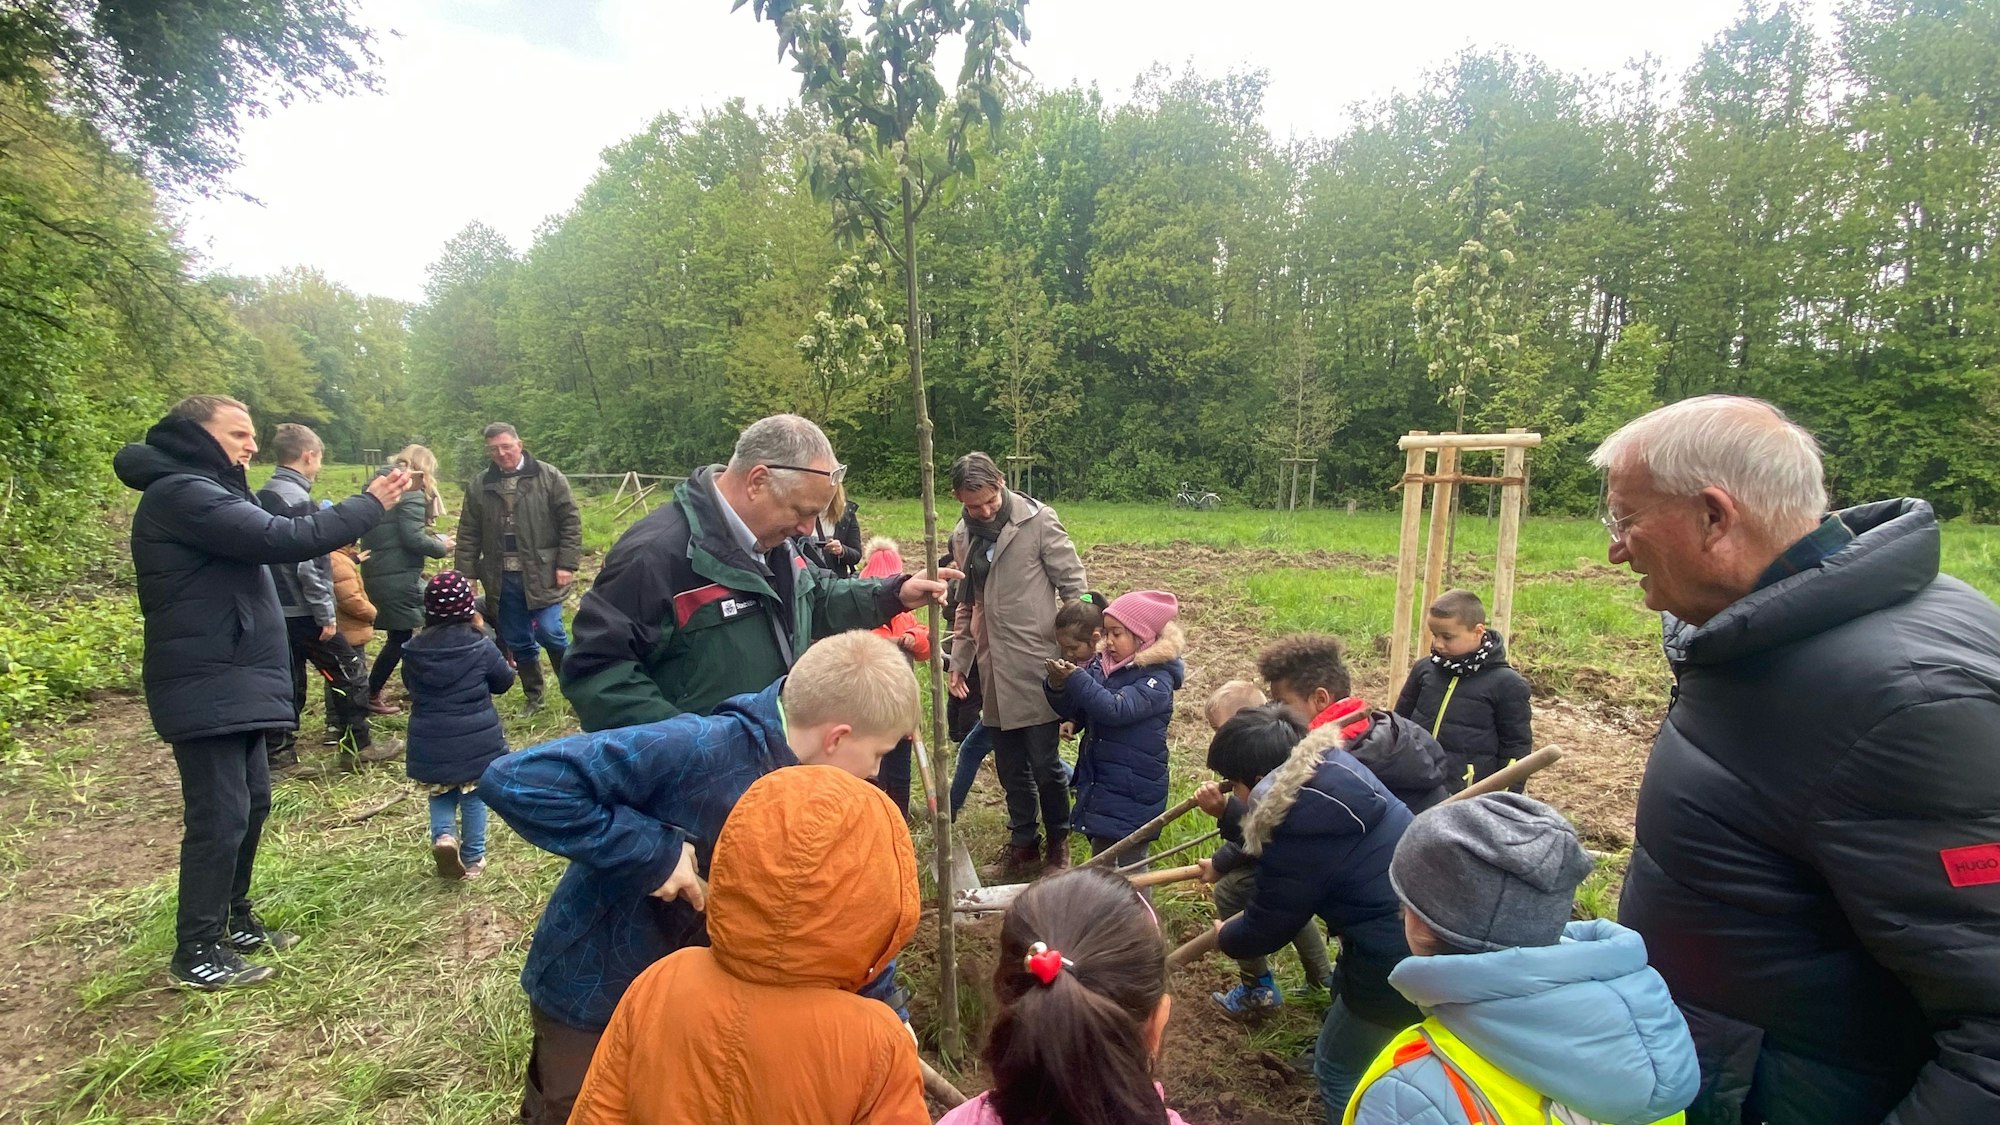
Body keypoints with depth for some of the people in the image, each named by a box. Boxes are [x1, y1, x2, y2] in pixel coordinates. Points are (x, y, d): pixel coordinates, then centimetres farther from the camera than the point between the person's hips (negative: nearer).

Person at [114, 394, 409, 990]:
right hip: (207, 689, -10)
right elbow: (283, 538, -25)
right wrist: (370, 504, -18)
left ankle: (234, 919, 29)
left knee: (251, 802, 16)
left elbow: (268, 540, 16)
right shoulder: (182, 493, -17)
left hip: (231, 684, 11)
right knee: (220, 816, -4)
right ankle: (196, 951, 8)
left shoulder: (200, 491, 18)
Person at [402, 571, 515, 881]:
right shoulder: (481, 646, -14)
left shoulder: (414, 650, -6)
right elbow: (504, 682, 2)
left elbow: (409, 686, 11)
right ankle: (472, 858, 21)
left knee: (440, 795, 20)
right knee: (473, 797, 13)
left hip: (431, 743, 2)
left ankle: (443, 835, -4)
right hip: (477, 741, -2)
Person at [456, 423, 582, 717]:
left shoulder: (549, 477, -3)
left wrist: (567, 565, -10)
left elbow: (570, 523, -4)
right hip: (502, 578, 4)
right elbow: (468, 535, 10)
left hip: (542, 574, -4)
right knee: (517, 641, 11)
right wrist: (465, 576, 3)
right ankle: (534, 694, 27)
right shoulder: (479, 486, 8)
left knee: (548, 632, -11)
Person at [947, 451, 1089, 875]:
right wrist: (959, 659, 17)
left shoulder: (1038, 519, -7)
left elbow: (1073, 585, -5)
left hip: (1036, 662, -5)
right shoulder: (962, 536, 11)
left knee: (1044, 762, 0)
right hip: (994, 669, 5)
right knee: (1010, 764, 13)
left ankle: (1058, 840, 21)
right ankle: (1023, 839, 30)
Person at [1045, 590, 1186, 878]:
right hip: (1098, 787, 6)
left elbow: (1117, 710, -30)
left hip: (1133, 793, -6)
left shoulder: (1156, 679, -15)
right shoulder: (1100, 665, 2)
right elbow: (1076, 715, 6)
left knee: (1131, 869, 6)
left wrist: (1076, 679, -32)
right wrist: (1058, 688, -13)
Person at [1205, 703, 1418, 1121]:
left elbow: (1263, 927, -10)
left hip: (1399, 960, -9)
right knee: (1345, 989, 33)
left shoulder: (1301, 834, -27)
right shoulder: (1331, 766, -3)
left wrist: (1226, 938, 12)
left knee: (1337, 1070, 13)